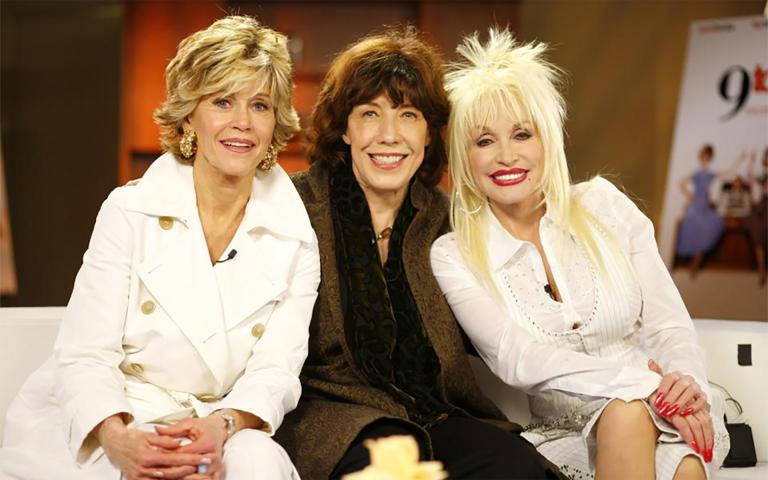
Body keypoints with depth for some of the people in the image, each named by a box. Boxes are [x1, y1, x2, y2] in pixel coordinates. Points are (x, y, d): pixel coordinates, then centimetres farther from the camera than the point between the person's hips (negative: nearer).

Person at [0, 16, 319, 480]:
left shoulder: (295, 242, 4)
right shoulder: (128, 211, -2)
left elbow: (275, 371, -3)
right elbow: (84, 356, -8)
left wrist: (222, 425, -26)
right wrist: (118, 438, -29)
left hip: (210, 436, 2)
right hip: (97, 434, -2)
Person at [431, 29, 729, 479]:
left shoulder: (604, 206, 6)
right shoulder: (454, 257, 1)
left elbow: (670, 327, 4)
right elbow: (515, 357, -14)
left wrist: (688, 386, -20)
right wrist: (644, 386, -27)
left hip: (669, 424, 1)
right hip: (565, 438, -1)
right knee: (626, 409, -34)